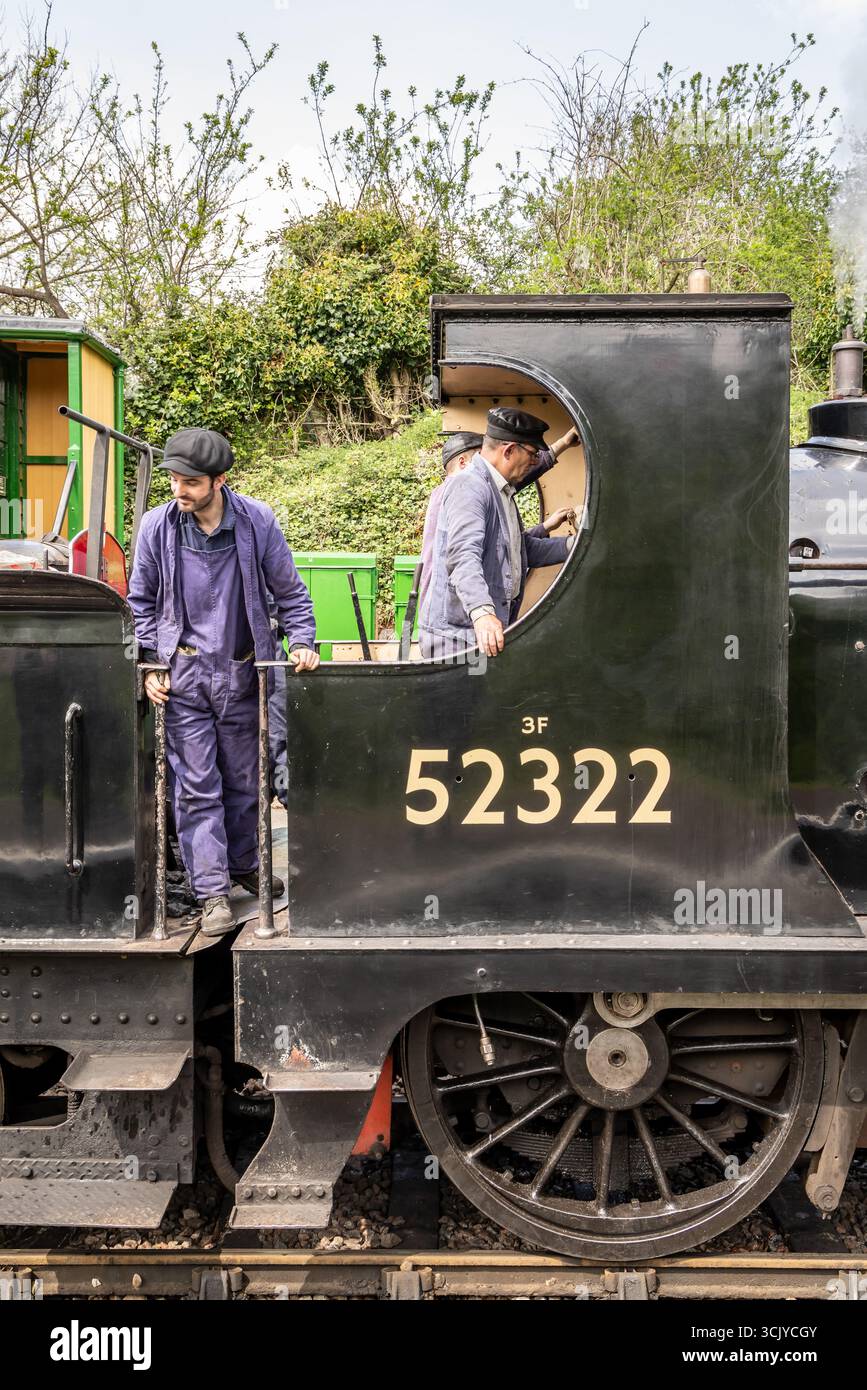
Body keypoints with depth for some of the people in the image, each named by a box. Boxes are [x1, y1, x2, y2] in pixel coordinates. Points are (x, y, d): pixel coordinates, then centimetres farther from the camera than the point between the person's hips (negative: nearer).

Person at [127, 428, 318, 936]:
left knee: (244, 780, 14)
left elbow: (289, 591, 2)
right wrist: (150, 664, -1)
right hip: (183, 674, 0)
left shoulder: (258, 521, -7)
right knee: (196, 787, -1)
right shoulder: (157, 526, -4)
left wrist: (303, 642, -10)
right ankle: (214, 893, 7)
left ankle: (244, 865, 35)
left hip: (242, 671, 1)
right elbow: (142, 602, 6)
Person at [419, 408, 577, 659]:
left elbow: (525, 548, 29)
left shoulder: (502, 492, 23)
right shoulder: (469, 486, -13)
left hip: (491, 629, 10)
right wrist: (482, 612, -42)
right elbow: (463, 556, -28)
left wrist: (575, 544, 15)